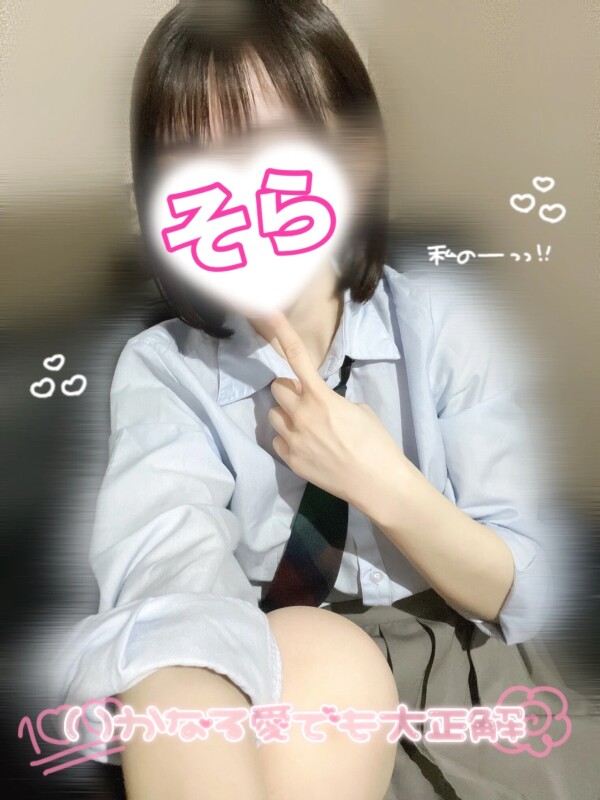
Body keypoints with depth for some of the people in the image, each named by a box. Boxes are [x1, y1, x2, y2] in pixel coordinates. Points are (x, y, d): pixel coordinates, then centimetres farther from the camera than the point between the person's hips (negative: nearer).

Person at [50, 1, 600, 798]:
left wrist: (383, 484, -20)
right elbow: (167, 583, -30)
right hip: (284, 703, -1)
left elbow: (524, 597, -4)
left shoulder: (438, 320, -7)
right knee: (314, 657, -31)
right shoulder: (162, 372, -10)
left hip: (462, 676, 2)